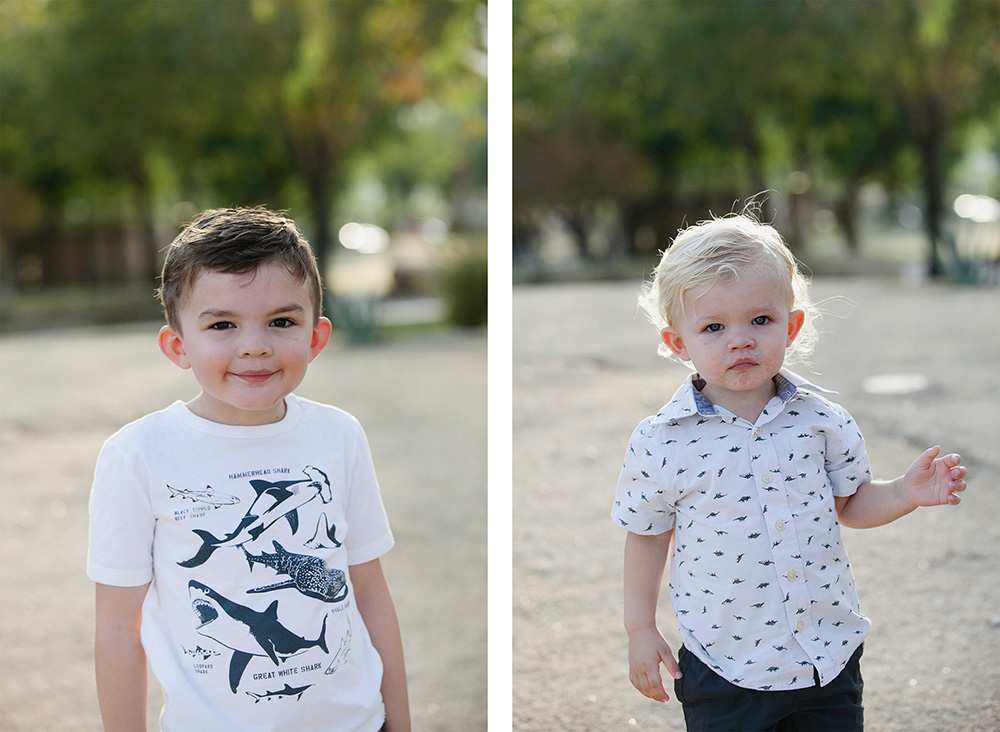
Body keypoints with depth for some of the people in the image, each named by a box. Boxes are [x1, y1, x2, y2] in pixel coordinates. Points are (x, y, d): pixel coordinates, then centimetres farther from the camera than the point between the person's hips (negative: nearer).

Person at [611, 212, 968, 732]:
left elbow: (850, 504, 9)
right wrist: (640, 630, 3)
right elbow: (647, 534, 1)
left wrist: (905, 494, -9)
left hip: (830, 654, 3)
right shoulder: (660, 443, -11)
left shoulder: (821, 418, -3)